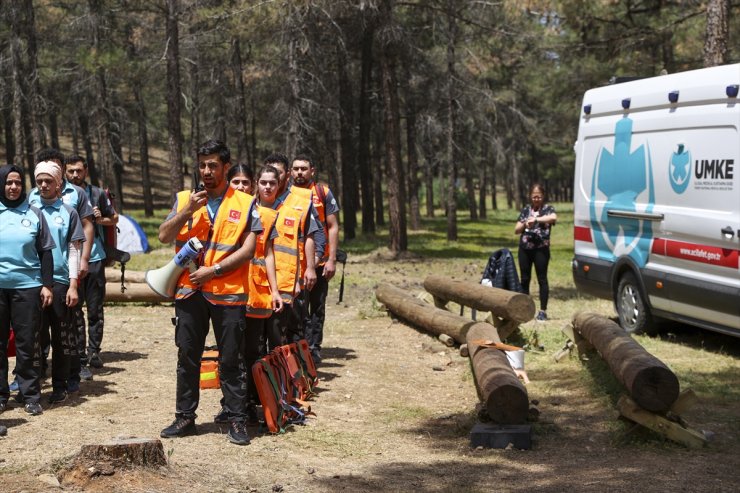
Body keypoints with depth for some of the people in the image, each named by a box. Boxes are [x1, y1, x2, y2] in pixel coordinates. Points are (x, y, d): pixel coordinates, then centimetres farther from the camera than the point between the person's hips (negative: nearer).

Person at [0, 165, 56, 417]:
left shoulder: (34, 214, 5)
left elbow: (45, 252, 6)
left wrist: (47, 285, 1)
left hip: (27, 286, -1)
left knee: (27, 342, 2)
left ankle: (30, 394, 9)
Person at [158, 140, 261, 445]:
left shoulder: (245, 204, 1)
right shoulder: (185, 200, 11)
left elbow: (247, 250, -6)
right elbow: (164, 236, 2)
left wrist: (213, 270, -13)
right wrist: (188, 210, -11)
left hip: (228, 293, -3)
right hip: (189, 291, 3)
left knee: (231, 361, 2)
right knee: (187, 358, 9)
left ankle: (237, 420, 8)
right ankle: (185, 417, 18)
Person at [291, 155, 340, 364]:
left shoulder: (323, 192, 0)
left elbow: (333, 227, -1)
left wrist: (332, 259, -8)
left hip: (318, 261, -1)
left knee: (317, 307, 6)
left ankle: (314, 348, 11)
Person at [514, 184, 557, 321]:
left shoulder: (548, 209, 1)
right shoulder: (526, 210, 13)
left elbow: (554, 217, -24)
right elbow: (516, 230, 12)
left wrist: (536, 219, -28)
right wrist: (525, 224, -8)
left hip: (541, 249, -4)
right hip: (525, 248, 4)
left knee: (542, 279, -2)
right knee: (525, 279, 7)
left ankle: (543, 310, 0)